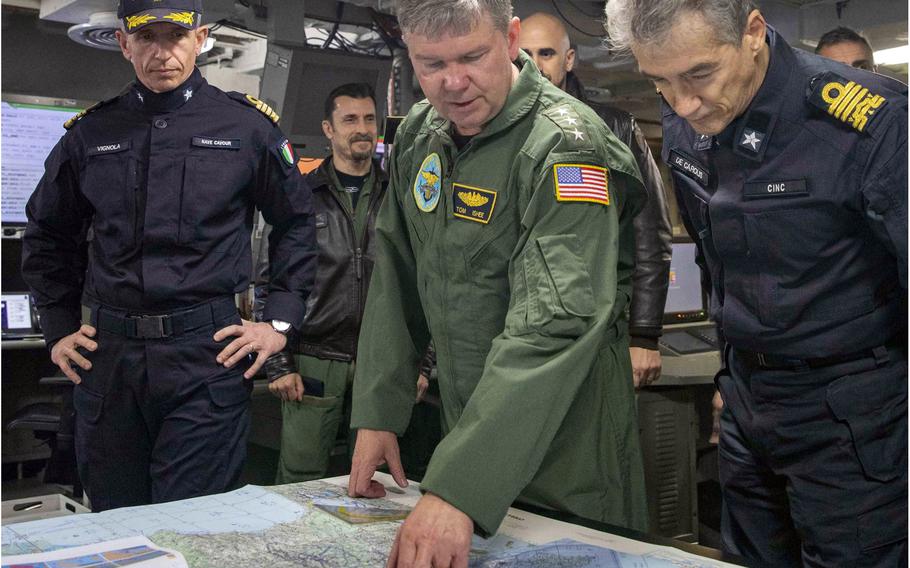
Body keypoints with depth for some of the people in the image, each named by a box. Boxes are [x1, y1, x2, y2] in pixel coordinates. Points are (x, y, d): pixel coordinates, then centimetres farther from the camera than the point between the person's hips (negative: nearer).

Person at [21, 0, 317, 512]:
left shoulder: (248, 127, 2)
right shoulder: (91, 133, 8)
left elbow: (297, 224, 9)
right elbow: (48, 235, 20)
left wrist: (280, 322, 2)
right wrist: (58, 329, 13)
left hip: (208, 354, -3)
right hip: (107, 356, 3)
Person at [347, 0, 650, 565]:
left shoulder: (566, 146, -23)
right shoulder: (417, 136, 0)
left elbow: (554, 326, -34)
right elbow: (397, 282, 7)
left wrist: (456, 489, -41)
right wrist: (375, 414, -1)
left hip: (562, 452, -6)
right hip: (465, 424, 6)